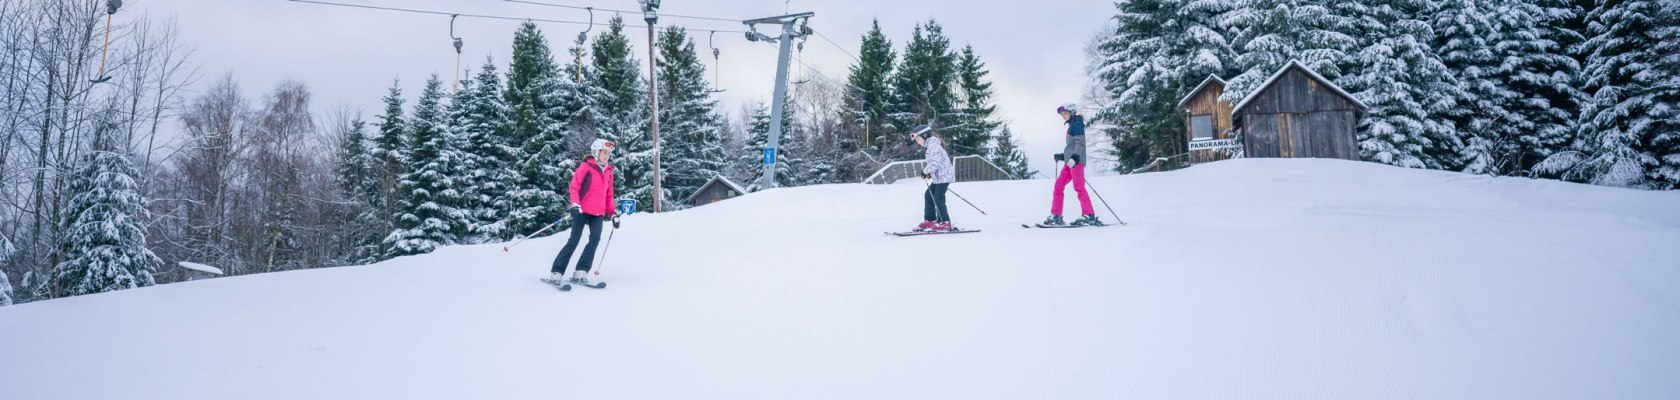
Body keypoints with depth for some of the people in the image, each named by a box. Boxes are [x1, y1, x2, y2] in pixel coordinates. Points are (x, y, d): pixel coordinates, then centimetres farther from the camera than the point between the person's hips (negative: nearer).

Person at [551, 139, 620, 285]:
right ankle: (556, 272, -5)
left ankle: (581, 273, -12)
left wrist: (613, 213, 17)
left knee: (595, 239, -14)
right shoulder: (586, 167, -3)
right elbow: (574, 187, -8)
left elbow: (609, 195, 21)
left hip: (598, 213, 5)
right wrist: (575, 204, -22)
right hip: (582, 210, -5)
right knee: (574, 241, -9)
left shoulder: (608, 171, 14)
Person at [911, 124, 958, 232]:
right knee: (928, 195, 12)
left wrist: (925, 171, -14)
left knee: (938, 199, -10)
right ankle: (930, 220, 16)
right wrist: (929, 173, 10)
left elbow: (936, 162, -24)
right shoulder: (931, 145, 17)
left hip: (943, 176, -11)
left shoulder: (933, 145, -15)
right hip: (938, 177, 11)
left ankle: (945, 223, -7)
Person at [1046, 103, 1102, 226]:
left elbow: (1080, 143, -14)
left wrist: (1074, 157, -26)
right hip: (1070, 161, 10)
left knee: (1078, 186, -16)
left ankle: (1089, 216, -20)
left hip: (1076, 161, -10)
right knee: (1059, 185, 3)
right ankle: (1056, 216, 3)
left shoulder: (1077, 124, -3)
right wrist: (1062, 156, 34)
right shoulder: (1072, 126, 24)